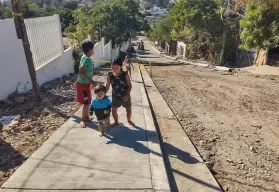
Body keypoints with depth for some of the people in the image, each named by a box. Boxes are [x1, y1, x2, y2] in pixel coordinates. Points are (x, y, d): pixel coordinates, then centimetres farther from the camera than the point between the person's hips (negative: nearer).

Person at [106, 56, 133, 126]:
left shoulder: (125, 74, -18)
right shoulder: (110, 75, -12)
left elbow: (129, 86, -13)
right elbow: (107, 86, -2)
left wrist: (127, 95, -24)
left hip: (125, 96, -1)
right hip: (115, 96, 2)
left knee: (128, 109, 14)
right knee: (114, 110, 9)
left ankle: (129, 120, 43)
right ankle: (116, 122, 35)